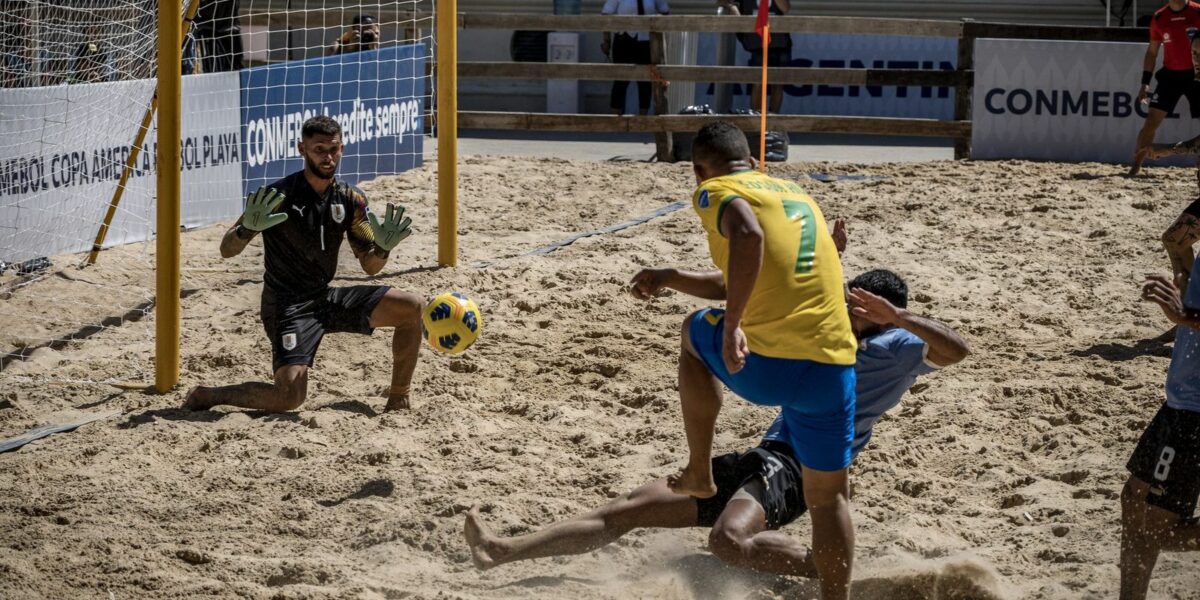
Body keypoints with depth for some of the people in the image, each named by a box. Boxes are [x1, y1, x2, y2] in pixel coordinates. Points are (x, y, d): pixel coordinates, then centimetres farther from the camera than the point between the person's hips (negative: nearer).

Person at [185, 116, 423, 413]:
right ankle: (207, 396, 2)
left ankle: (398, 401, 6)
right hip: (287, 306, -6)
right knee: (289, 396, -24)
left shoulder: (350, 200, 3)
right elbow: (227, 250, -14)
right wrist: (247, 229, -36)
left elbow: (369, 265, 8)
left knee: (411, 307, -8)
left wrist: (383, 247, -15)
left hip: (328, 298, 6)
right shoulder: (279, 196, -14)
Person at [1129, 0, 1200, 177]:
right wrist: (1145, 82, 6)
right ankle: (1136, 166, 2)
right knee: (1151, 121, -5)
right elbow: (1152, 51, 11)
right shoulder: (1159, 17, 3)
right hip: (1170, 75, 2)